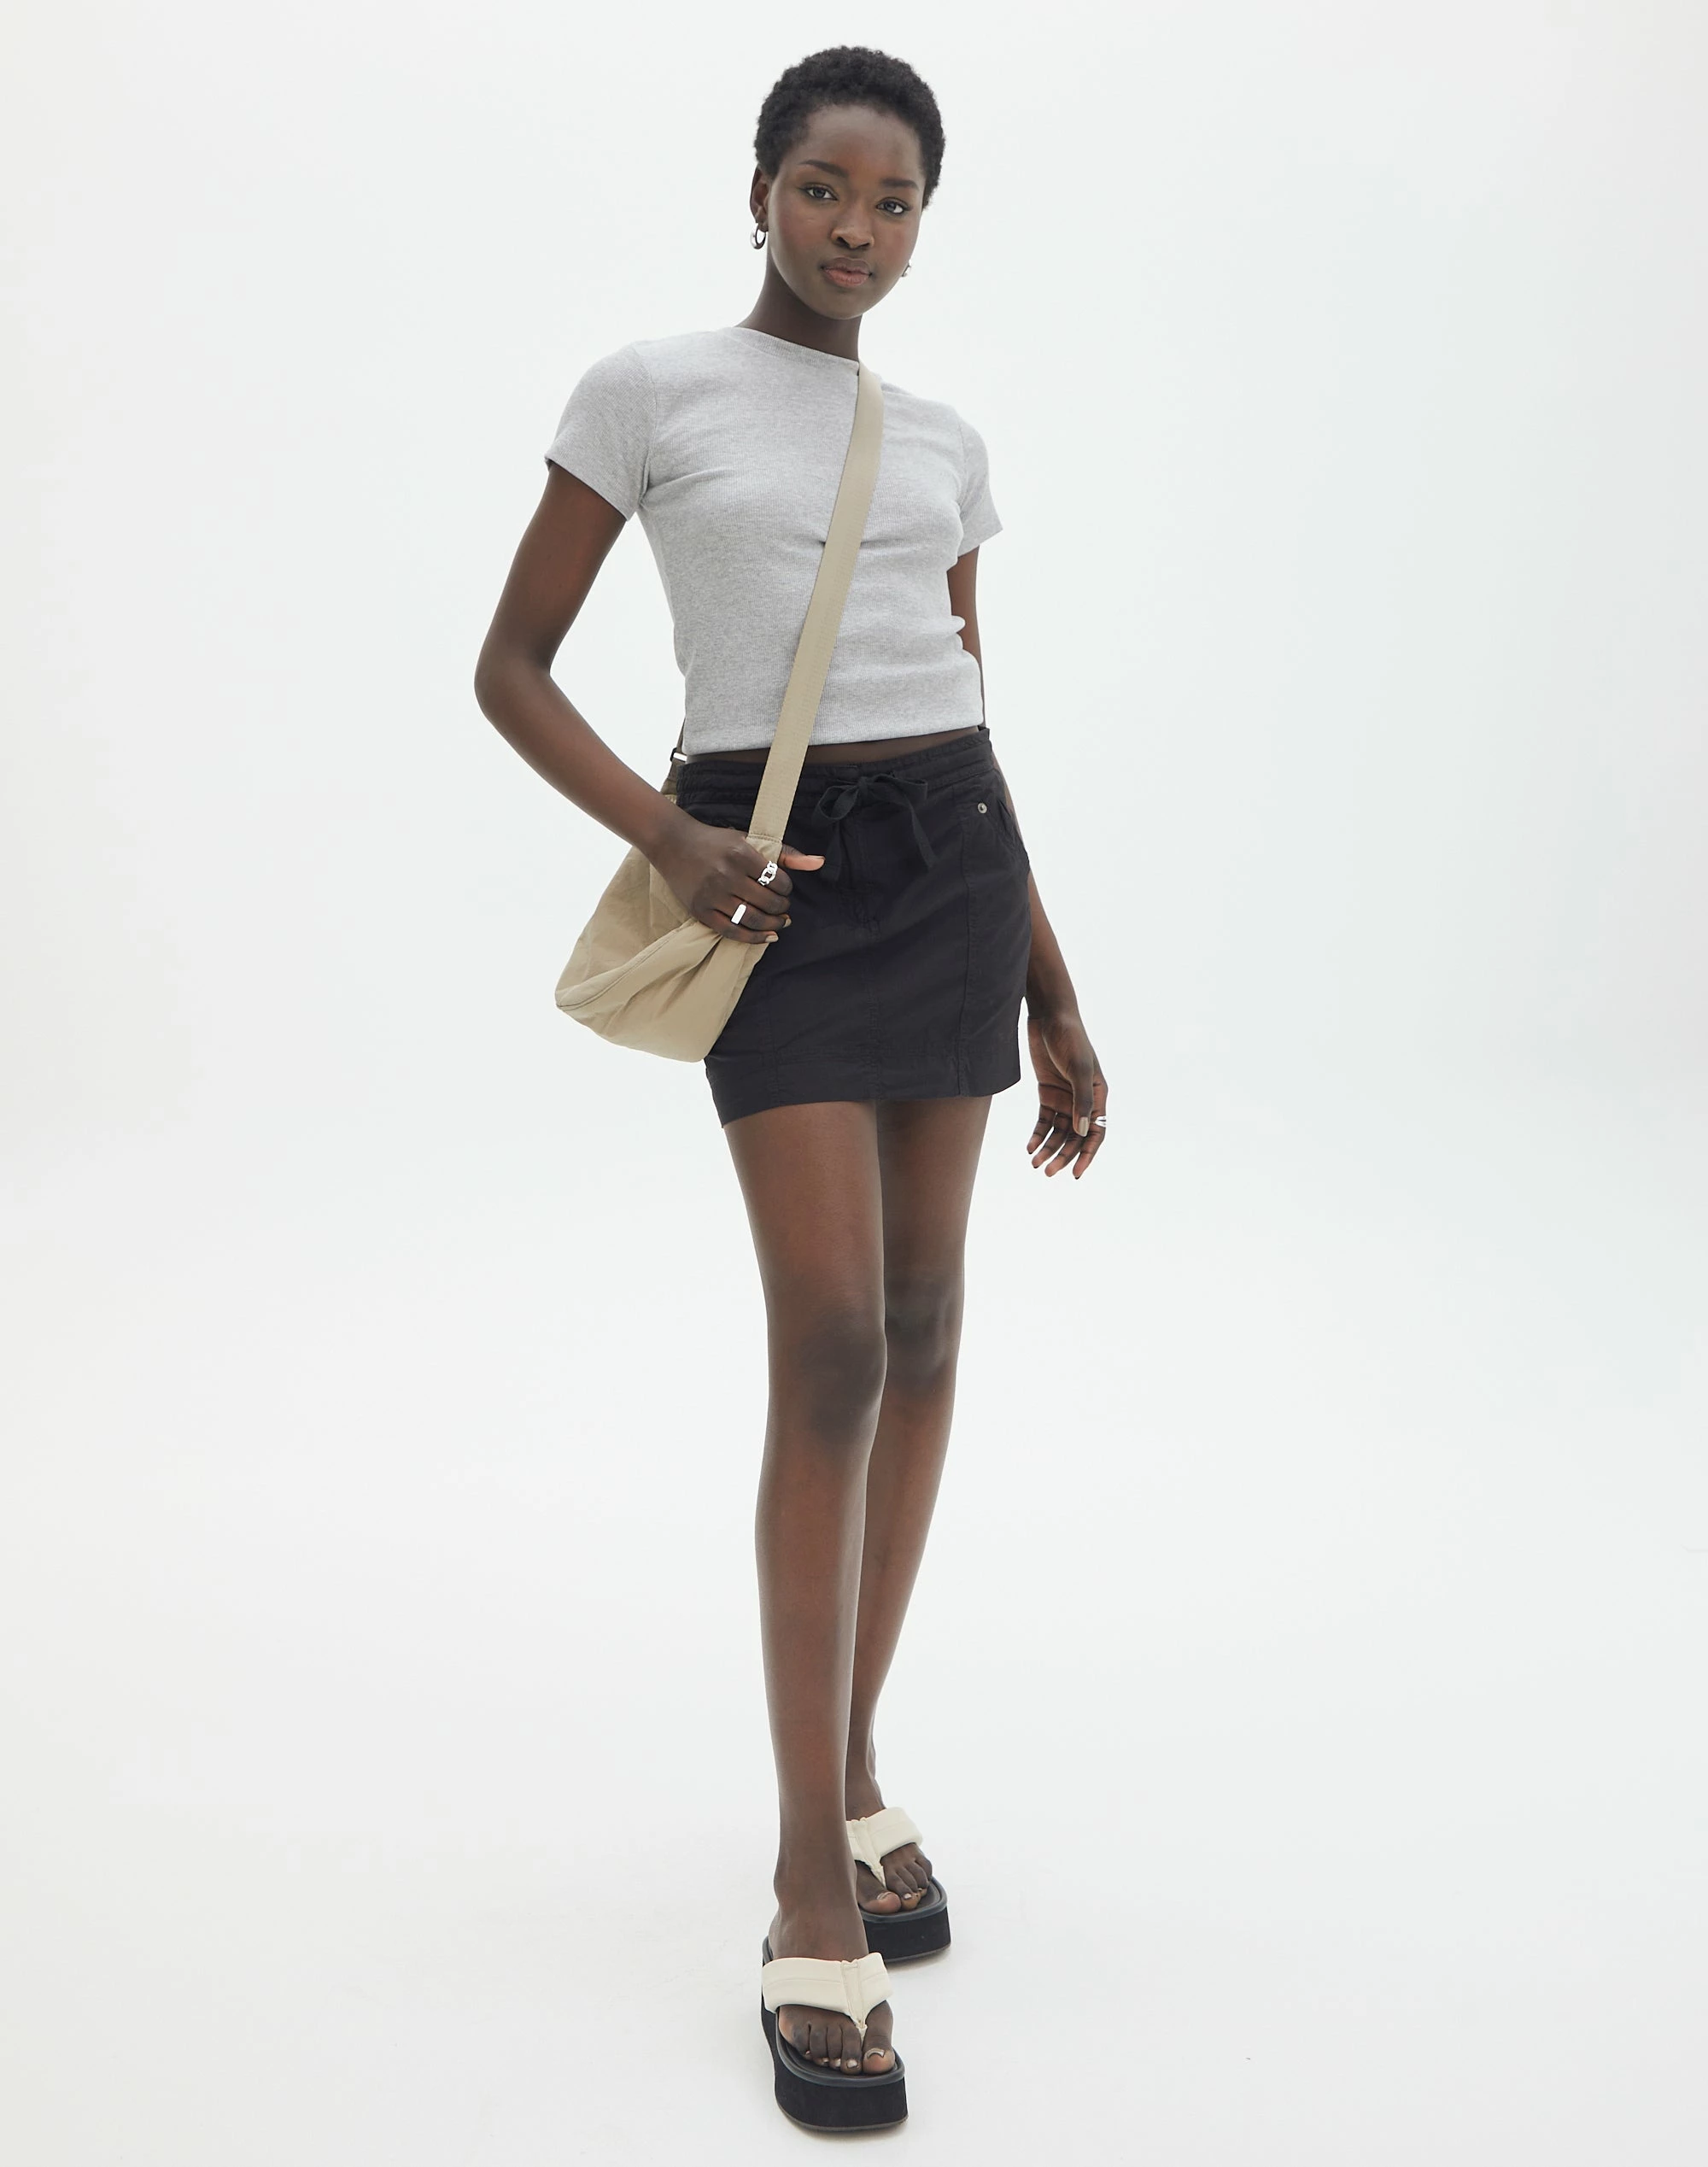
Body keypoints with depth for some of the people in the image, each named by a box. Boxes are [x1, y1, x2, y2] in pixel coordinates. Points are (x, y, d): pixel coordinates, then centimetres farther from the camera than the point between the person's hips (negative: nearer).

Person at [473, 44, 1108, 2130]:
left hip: (952, 862, 5)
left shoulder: (944, 440, 14)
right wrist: (670, 838, -15)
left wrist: (1058, 1006, 13)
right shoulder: (649, 390, 3)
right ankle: (815, 1878, 0)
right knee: (831, 1351, -12)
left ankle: (855, 1763, 23)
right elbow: (511, 667, 2)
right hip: (781, 878, -5)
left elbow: (968, 720, 15)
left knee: (922, 1329, 6)